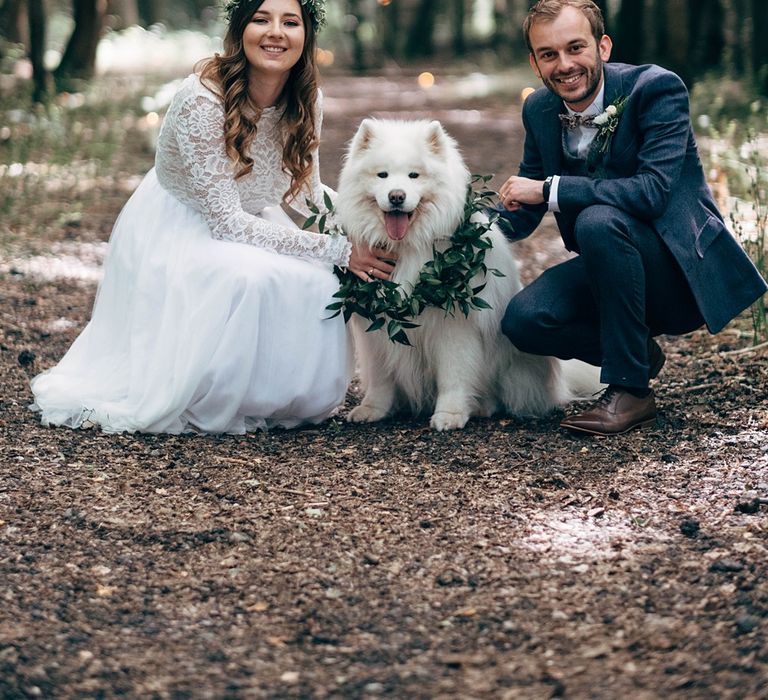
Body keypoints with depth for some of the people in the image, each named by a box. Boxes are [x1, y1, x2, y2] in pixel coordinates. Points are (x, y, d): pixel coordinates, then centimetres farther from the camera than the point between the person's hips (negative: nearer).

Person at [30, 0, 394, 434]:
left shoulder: (306, 101, -9)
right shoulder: (202, 100, -29)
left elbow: (309, 196, 2)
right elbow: (227, 221, -30)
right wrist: (337, 251, -31)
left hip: (247, 228, 6)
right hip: (174, 232, -6)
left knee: (316, 282, -21)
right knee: (251, 277, -34)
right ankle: (199, 406, -13)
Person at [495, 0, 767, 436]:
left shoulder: (657, 88, -17)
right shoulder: (539, 110, 2)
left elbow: (653, 190, -30)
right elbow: (522, 211, 10)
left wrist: (549, 189, -27)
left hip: (684, 269, -6)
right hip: (609, 262, 6)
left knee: (598, 220, -34)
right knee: (523, 320, -21)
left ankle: (630, 390, -20)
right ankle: (640, 351, 9)